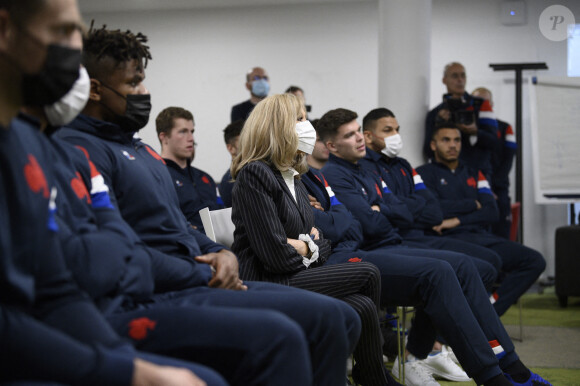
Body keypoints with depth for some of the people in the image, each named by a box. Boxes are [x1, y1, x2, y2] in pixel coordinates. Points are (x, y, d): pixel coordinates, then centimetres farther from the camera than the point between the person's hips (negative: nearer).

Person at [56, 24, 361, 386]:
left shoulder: (137, 147, 23)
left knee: (344, 320, 4)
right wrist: (203, 275, -13)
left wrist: (222, 253, 6)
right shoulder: (79, 148, -11)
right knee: (324, 317, -20)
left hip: (199, 280, 11)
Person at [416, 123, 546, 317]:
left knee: (535, 261, -16)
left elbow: (491, 212, 12)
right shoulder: (424, 173, 12)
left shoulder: (474, 175, 27)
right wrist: (472, 205, 5)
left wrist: (458, 220, -4)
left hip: (481, 235, 6)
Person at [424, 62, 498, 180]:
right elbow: (428, 153, 5)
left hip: (478, 173, -1)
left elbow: (493, 142, -1)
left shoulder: (481, 105, 8)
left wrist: (475, 132, -21)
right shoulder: (434, 114, 12)